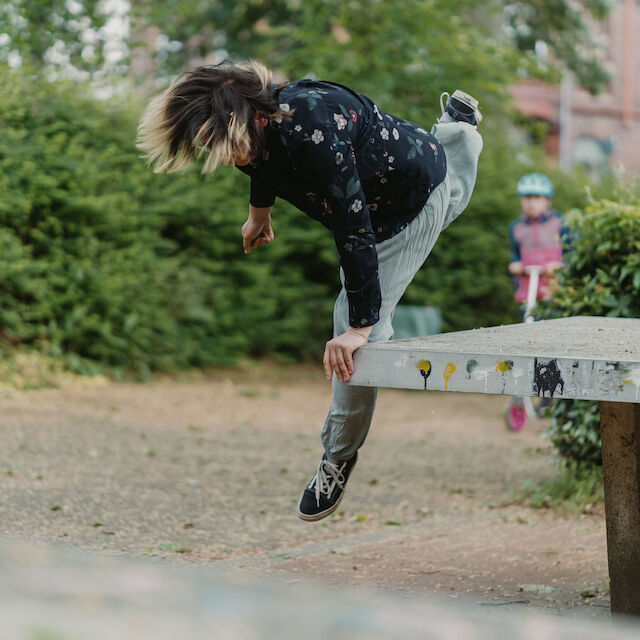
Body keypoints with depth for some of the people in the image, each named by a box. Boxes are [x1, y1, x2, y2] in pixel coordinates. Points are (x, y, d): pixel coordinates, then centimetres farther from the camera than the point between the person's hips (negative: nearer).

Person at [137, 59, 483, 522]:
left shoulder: (314, 132, -45)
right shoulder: (261, 123, -20)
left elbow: (355, 230, -43)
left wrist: (361, 326, -41)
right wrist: (259, 211, 26)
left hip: (415, 200, -8)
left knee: (356, 327, -13)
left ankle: (339, 459, 4)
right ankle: (456, 127, 63)